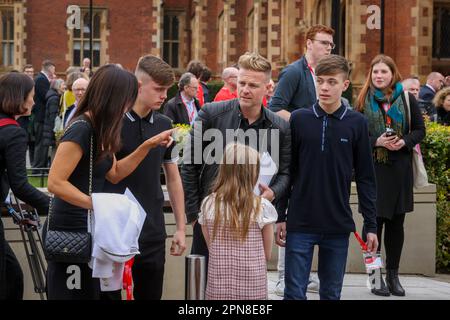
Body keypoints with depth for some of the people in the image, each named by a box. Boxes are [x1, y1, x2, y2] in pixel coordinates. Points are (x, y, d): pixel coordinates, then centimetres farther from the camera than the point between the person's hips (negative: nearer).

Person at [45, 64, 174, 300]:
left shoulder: (99, 130, 9)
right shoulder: (81, 129, -20)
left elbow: (114, 174, 18)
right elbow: (55, 182, -24)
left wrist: (148, 145, 12)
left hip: (87, 229, 10)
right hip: (70, 231, -10)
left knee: (89, 293, 14)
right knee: (72, 294, -1)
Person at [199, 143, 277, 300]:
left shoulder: (208, 204, -1)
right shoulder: (262, 207, -8)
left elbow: (211, 249, 7)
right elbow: (267, 255, 1)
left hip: (217, 288, 2)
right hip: (253, 290, -2)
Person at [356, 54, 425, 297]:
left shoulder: (406, 99, 5)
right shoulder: (364, 101, 2)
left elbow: (420, 129, 7)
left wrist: (404, 142, -12)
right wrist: (376, 141, -15)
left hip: (400, 167, 2)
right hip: (373, 167, -2)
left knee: (396, 223, 7)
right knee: (374, 220, -2)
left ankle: (393, 275, 17)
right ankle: (375, 275, 6)